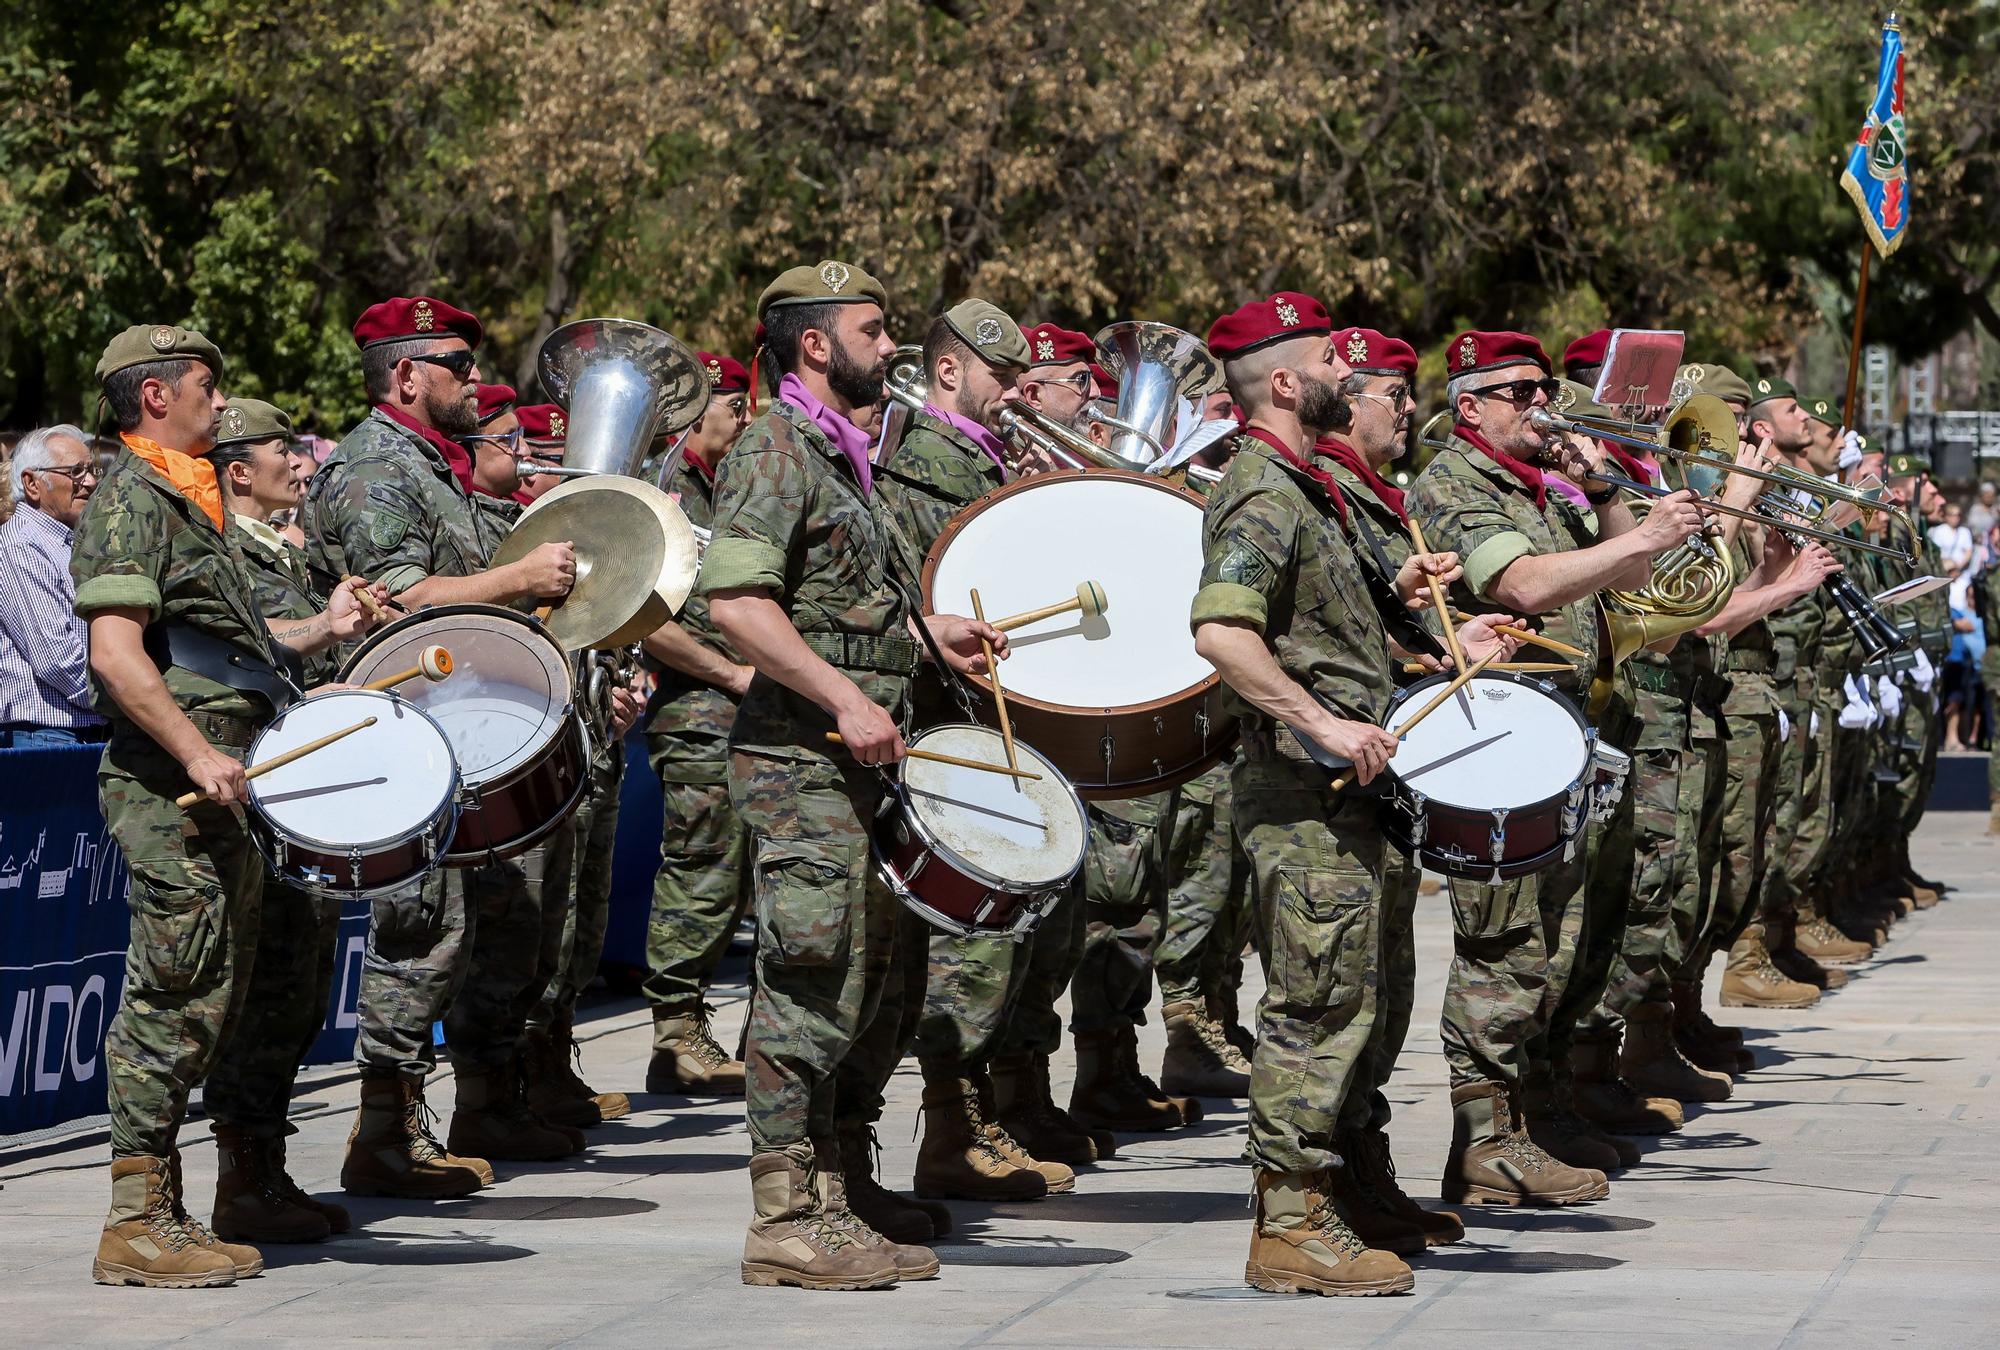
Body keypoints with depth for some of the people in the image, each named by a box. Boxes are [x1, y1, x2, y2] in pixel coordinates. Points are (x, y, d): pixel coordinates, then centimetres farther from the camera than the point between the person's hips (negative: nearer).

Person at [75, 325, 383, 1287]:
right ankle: (137, 1226, -7)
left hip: (216, 784, 10)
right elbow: (116, 656, -20)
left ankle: (160, 1215, 15)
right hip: (167, 785, -10)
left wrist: (320, 630, 15)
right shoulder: (128, 503, -10)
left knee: (209, 1006, 10)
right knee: (175, 997, -10)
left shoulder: (189, 504, 21)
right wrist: (199, 756, -25)